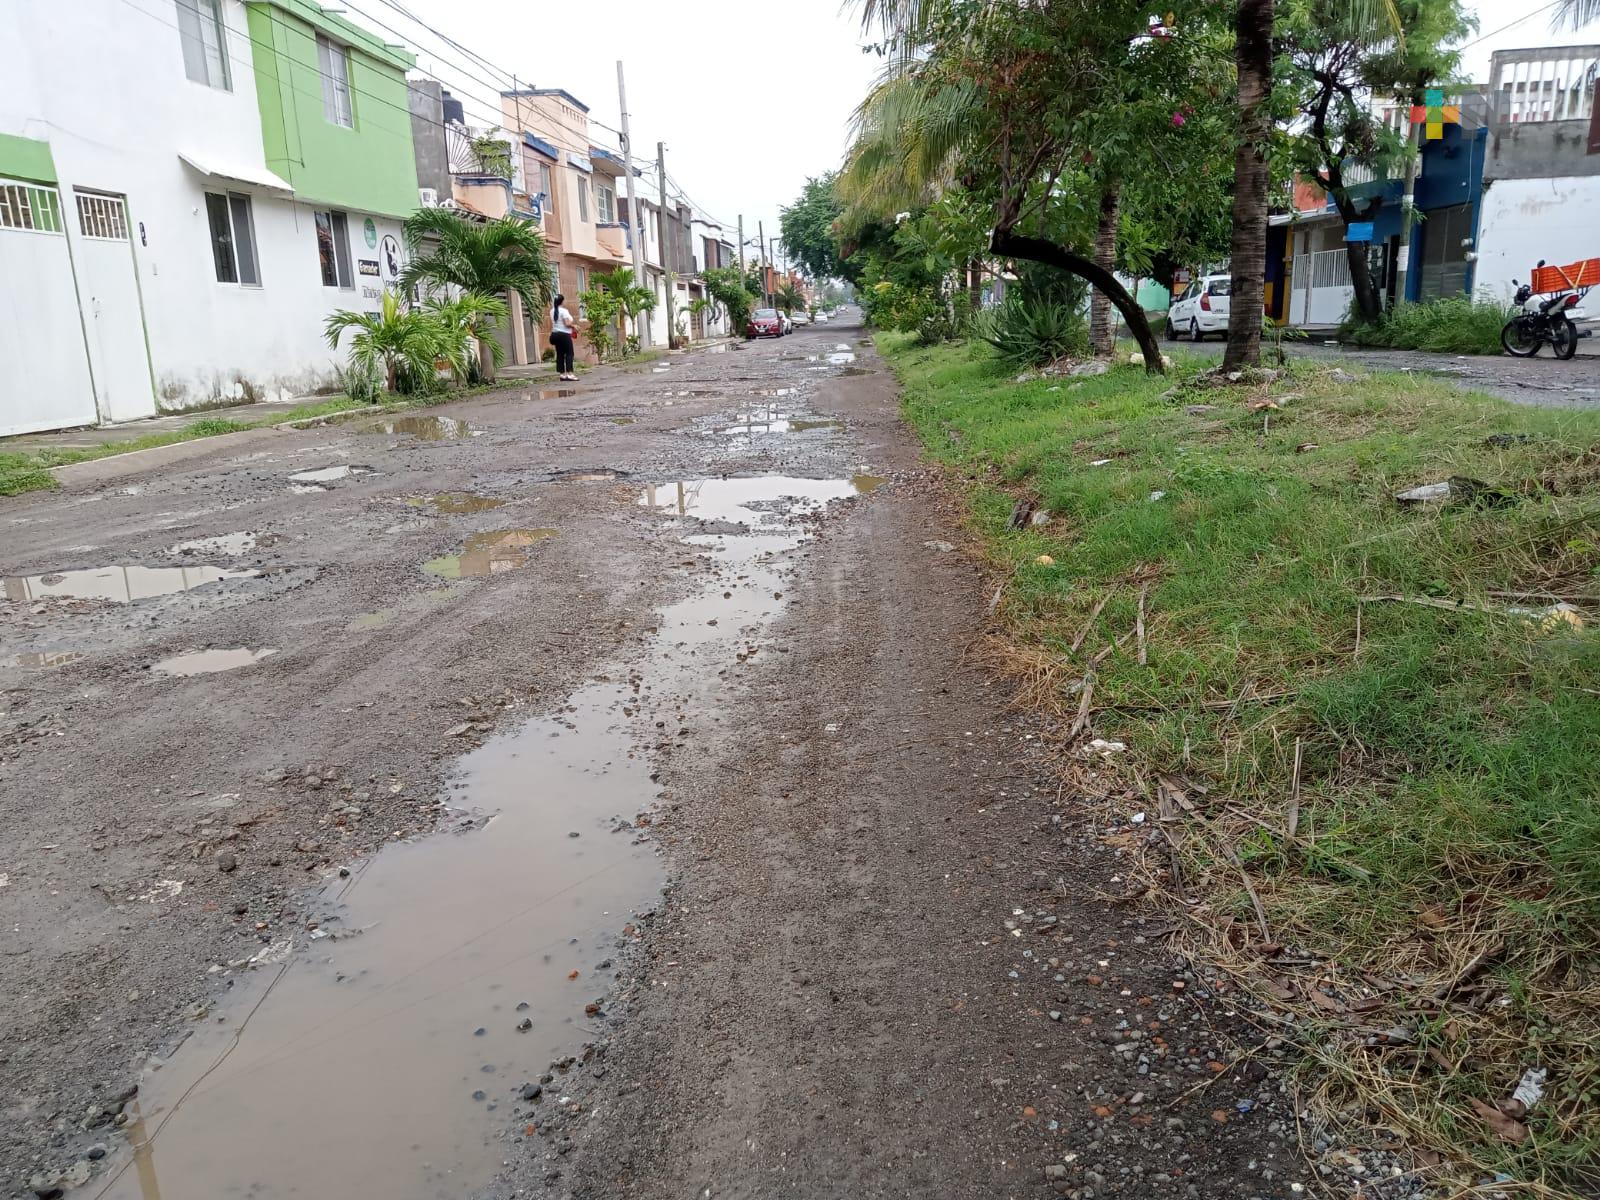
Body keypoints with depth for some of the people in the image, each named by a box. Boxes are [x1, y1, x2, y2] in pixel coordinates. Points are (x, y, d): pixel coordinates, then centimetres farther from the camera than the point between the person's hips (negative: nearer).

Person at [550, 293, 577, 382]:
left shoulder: (552, 311, 11)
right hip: (564, 334, -8)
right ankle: (569, 373, -13)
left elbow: (551, 324, 15)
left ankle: (561, 373, 8)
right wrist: (574, 326, -2)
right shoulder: (563, 311, -13)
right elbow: (567, 323, -17)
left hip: (555, 334, 8)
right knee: (569, 353, -6)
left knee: (560, 354, 8)